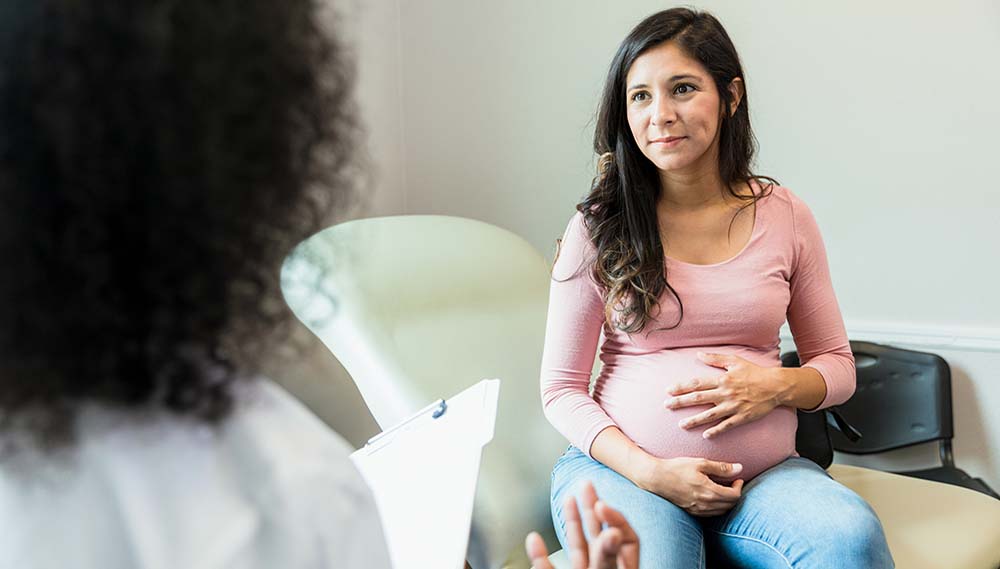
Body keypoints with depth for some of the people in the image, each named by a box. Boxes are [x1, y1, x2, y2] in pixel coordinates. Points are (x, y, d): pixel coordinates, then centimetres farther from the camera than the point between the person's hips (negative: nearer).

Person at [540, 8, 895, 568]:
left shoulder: (786, 217, 5)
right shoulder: (599, 227, -1)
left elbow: (838, 366, 13)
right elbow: (562, 387, 1)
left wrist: (777, 385, -10)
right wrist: (649, 471, -13)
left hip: (763, 474, 3)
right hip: (623, 467, -2)